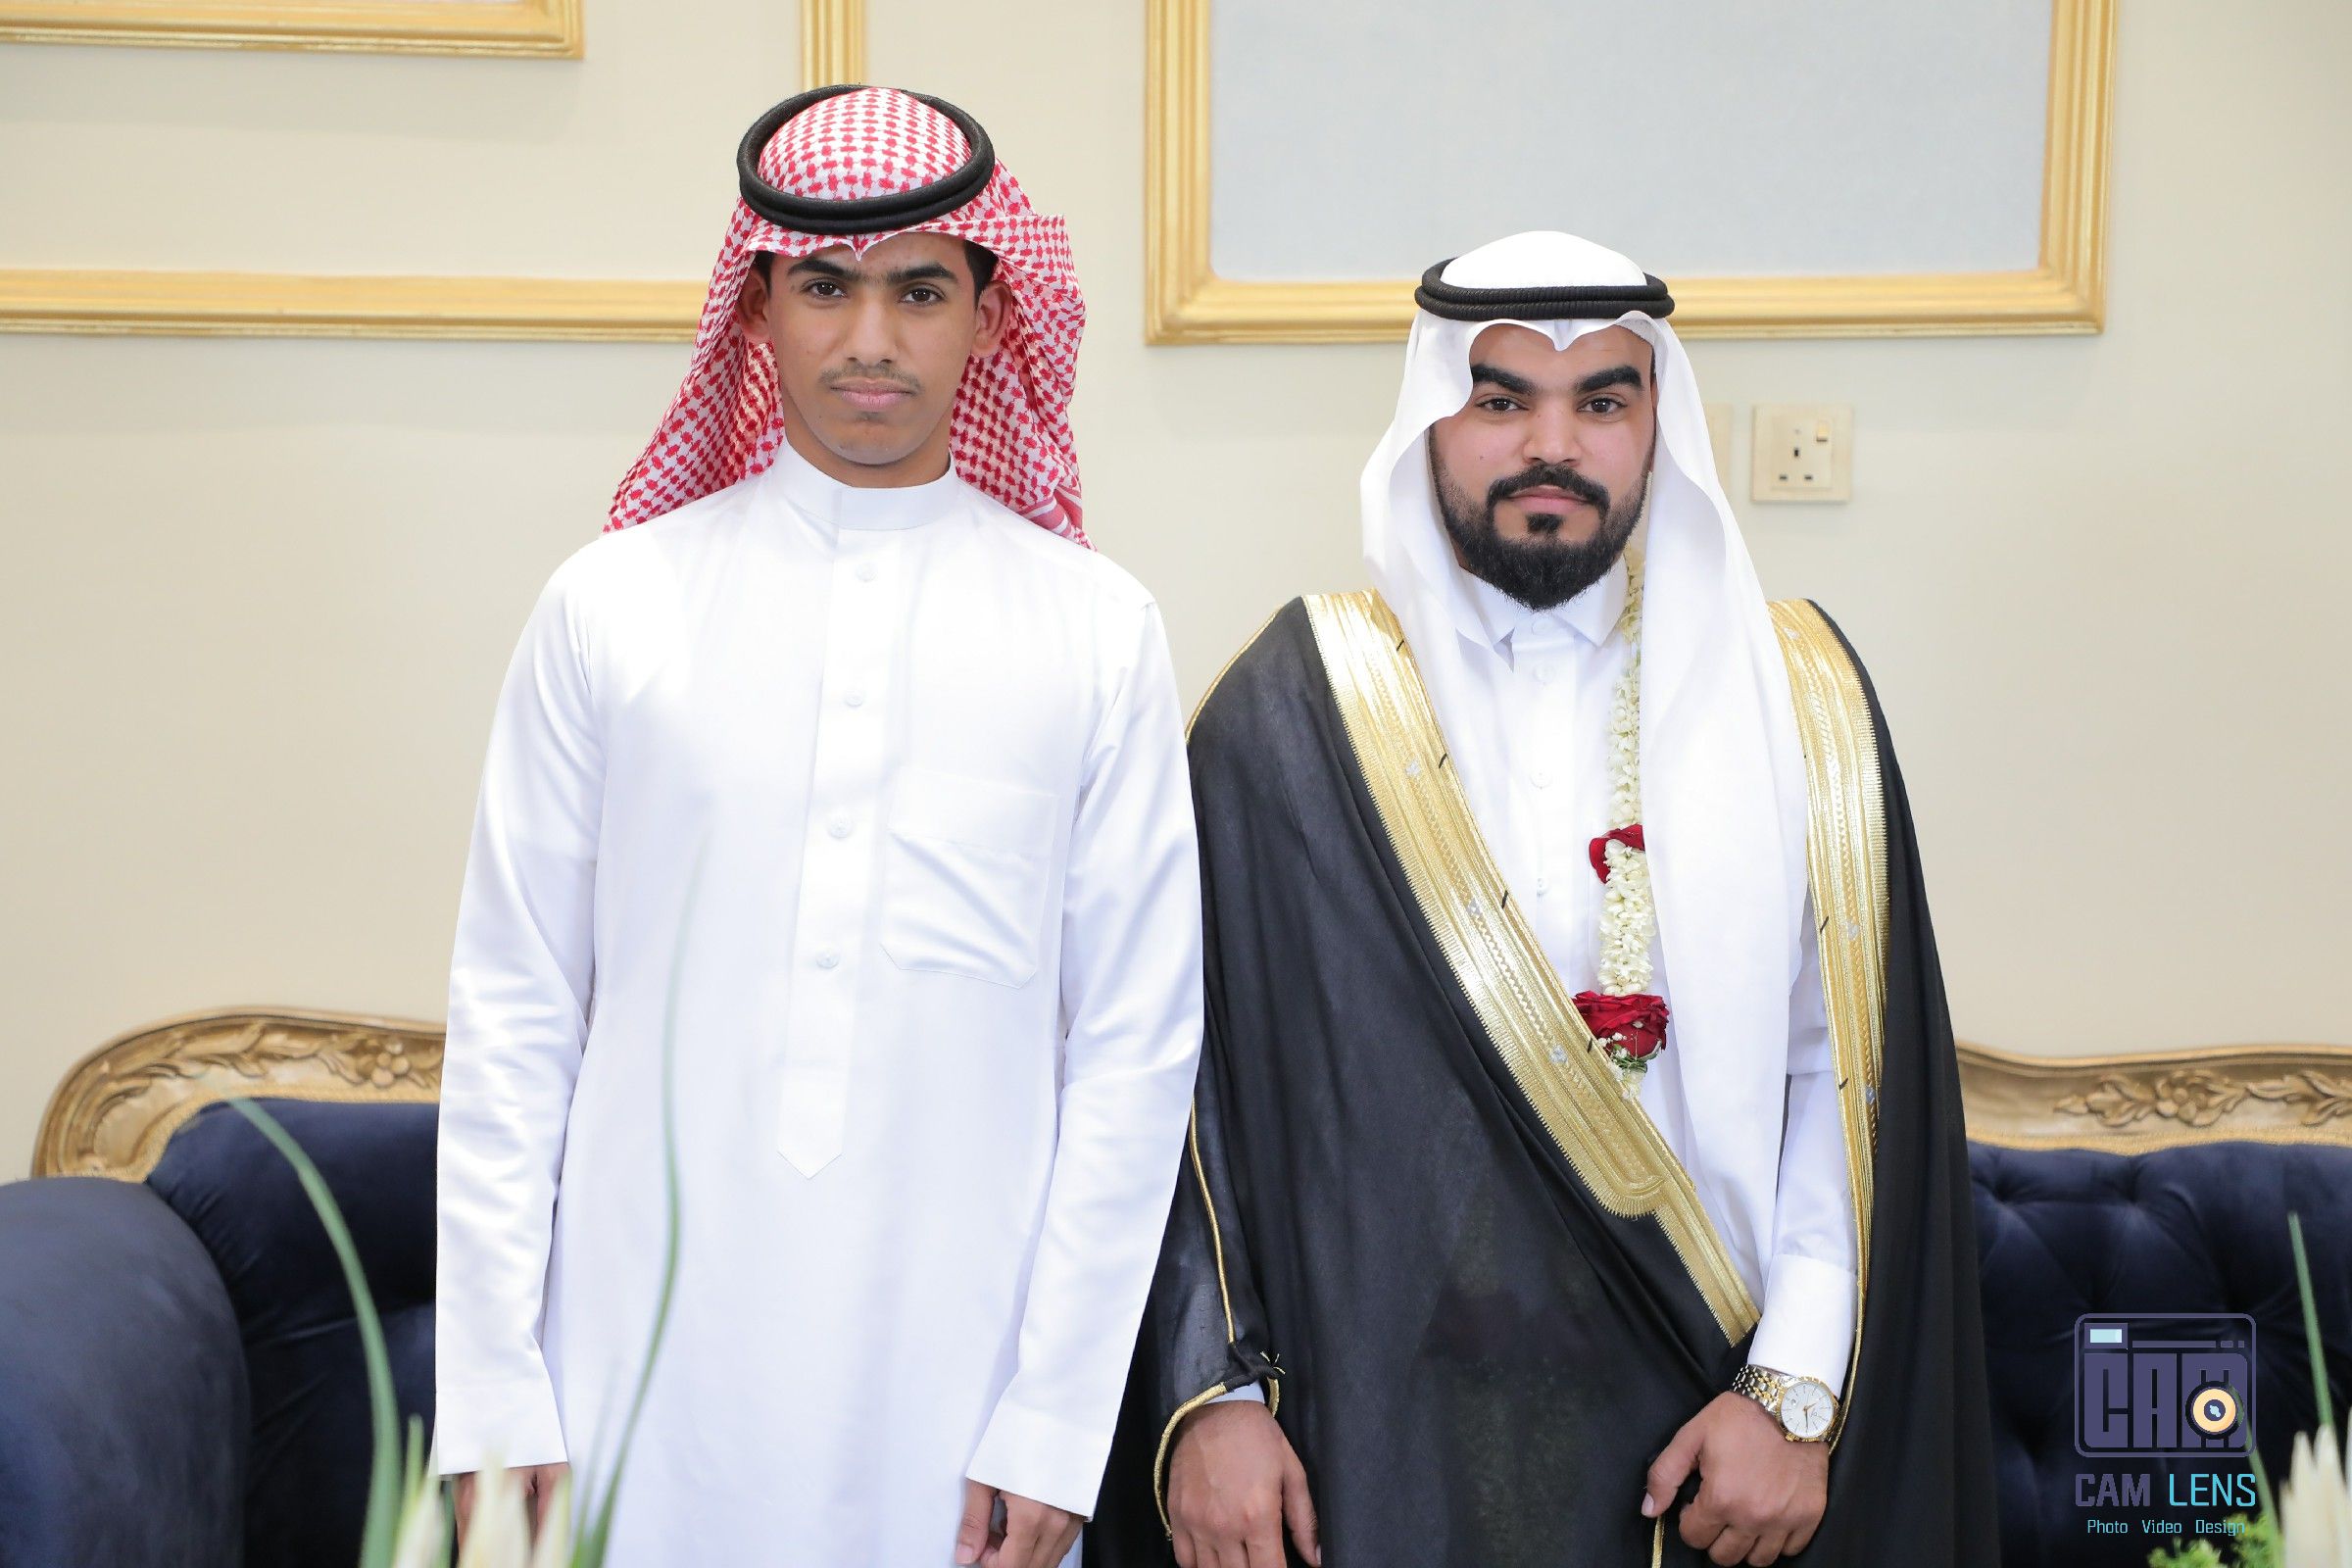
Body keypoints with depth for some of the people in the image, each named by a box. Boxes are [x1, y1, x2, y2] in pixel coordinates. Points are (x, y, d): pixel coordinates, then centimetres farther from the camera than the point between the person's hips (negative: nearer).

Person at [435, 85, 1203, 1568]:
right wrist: (495, 1410, -1)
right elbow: (514, 1023, 2)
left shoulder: (1098, 631, 0)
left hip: (954, 1377, 0)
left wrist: (1053, 1425, -3)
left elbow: (1137, 1042, 0)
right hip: (647, 1375, 0)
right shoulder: (611, 604, 2)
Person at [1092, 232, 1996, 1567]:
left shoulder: (1793, 695, 2)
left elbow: (1850, 1079, -1)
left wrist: (1797, 1392, -8)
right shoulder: (1296, 714, -3)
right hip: (1382, 1426, -1)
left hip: (1699, 1425, 2)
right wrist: (1211, 1394, -9)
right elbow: (1188, 1077, -3)